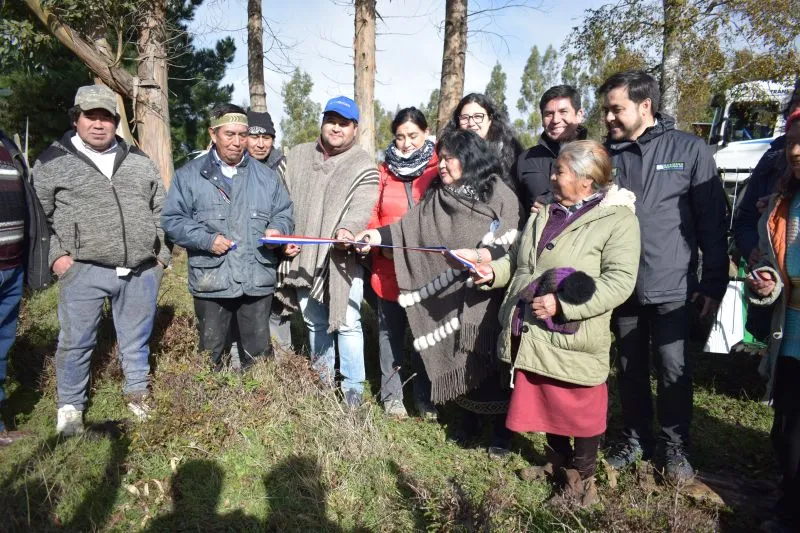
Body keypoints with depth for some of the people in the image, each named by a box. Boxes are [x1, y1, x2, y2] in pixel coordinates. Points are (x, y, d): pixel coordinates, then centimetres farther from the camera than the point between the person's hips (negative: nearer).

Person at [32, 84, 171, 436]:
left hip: (141, 269, 3)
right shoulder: (54, 160, 2)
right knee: (76, 341, 7)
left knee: (136, 337, 14)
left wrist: (161, 254, 12)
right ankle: (70, 406, 26)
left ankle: (137, 390, 34)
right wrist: (56, 255, -5)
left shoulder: (139, 161, 11)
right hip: (84, 270, -2)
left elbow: (159, 209, 17)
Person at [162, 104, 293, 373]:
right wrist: (206, 239, -13)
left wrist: (277, 229, -8)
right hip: (210, 282, -1)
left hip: (258, 281, 2)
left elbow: (284, 213, 15)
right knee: (210, 356, 11)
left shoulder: (266, 176, 12)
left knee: (258, 356, 10)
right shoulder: (190, 175, 5)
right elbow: (172, 219, 1)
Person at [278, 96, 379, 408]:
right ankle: (322, 380, 36)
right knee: (314, 323, 17)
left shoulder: (364, 166, -5)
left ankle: (353, 389, 11)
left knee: (347, 324, -4)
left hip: (343, 258, -5)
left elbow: (361, 209, -20)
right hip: (303, 257, 5)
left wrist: (347, 229, -39)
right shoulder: (297, 157, 10)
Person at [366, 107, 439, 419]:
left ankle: (425, 397, 22)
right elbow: (371, 216, 5)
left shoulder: (438, 169, 1)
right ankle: (391, 395, 24)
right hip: (389, 268, 2)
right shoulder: (384, 171, 8)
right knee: (390, 332, 10)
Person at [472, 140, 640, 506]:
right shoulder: (542, 214, 13)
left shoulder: (617, 219, -9)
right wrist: (494, 272, 4)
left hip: (574, 339, -7)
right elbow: (516, 259, 24)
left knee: (581, 411, 8)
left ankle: (581, 476, 32)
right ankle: (557, 463, 42)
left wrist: (562, 305, -25)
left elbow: (619, 282, -18)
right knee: (545, 404, 20)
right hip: (532, 334, 7)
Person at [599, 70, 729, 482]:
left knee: (674, 371, 5)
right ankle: (635, 440, 31)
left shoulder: (689, 150, -3)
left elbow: (712, 222, -1)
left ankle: (676, 447, 26)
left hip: (672, 287, -3)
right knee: (630, 370, 14)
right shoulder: (605, 154, 4)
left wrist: (714, 282, -4)